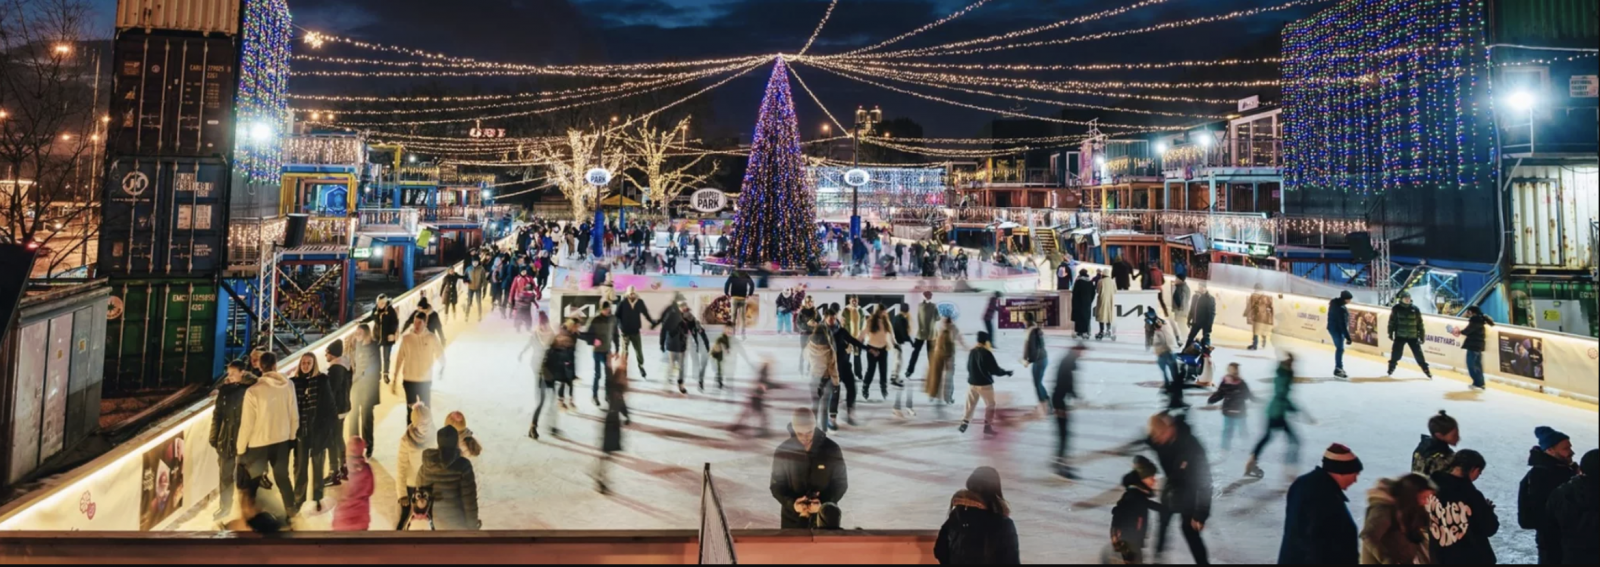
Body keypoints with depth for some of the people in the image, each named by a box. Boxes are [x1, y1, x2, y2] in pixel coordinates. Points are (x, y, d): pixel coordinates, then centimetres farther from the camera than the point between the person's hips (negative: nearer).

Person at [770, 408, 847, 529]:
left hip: (824, 518, 0)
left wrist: (824, 503, -19)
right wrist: (792, 503, -21)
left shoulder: (831, 449, -10)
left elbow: (841, 483, -2)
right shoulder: (783, 451, -9)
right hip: (793, 518, 1)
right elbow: (776, 485, -2)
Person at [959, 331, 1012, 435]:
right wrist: (1006, 372, 1)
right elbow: (995, 369, -15)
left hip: (972, 383, 6)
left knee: (970, 405, 15)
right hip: (985, 384, -6)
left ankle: (963, 425, 11)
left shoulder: (971, 352, 2)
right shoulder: (986, 353, -19)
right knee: (990, 405, 11)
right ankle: (987, 427, 10)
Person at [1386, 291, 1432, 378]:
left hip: (1413, 336, 1)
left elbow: (1420, 323, 4)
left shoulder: (1415, 309, -3)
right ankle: (1391, 368, 18)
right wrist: (1390, 333, 0)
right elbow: (1391, 321, 1)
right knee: (1396, 353, -1)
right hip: (1400, 336, -1)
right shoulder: (1396, 308, -5)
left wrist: (1422, 335, 4)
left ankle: (1426, 371, 14)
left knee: (1419, 355, 2)